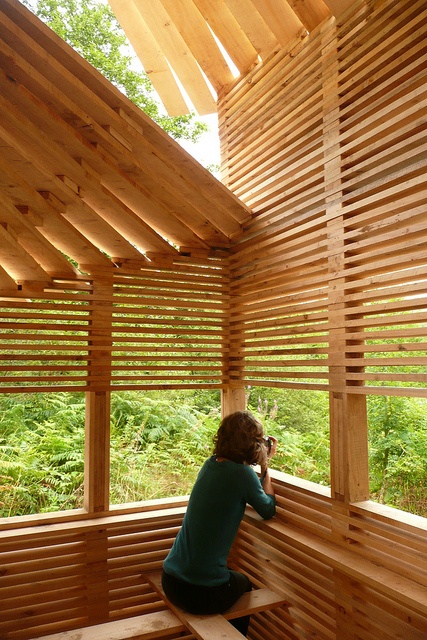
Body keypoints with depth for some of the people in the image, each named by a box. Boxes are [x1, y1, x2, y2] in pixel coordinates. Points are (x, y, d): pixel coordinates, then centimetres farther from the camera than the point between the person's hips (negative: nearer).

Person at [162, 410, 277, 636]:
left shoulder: (211, 464, 1)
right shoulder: (242, 474, -17)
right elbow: (269, 510, 0)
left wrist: (264, 462, 18)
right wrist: (266, 466, 8)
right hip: (202, 593, -5)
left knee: (236, 579, 34)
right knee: (245, 584, 28)